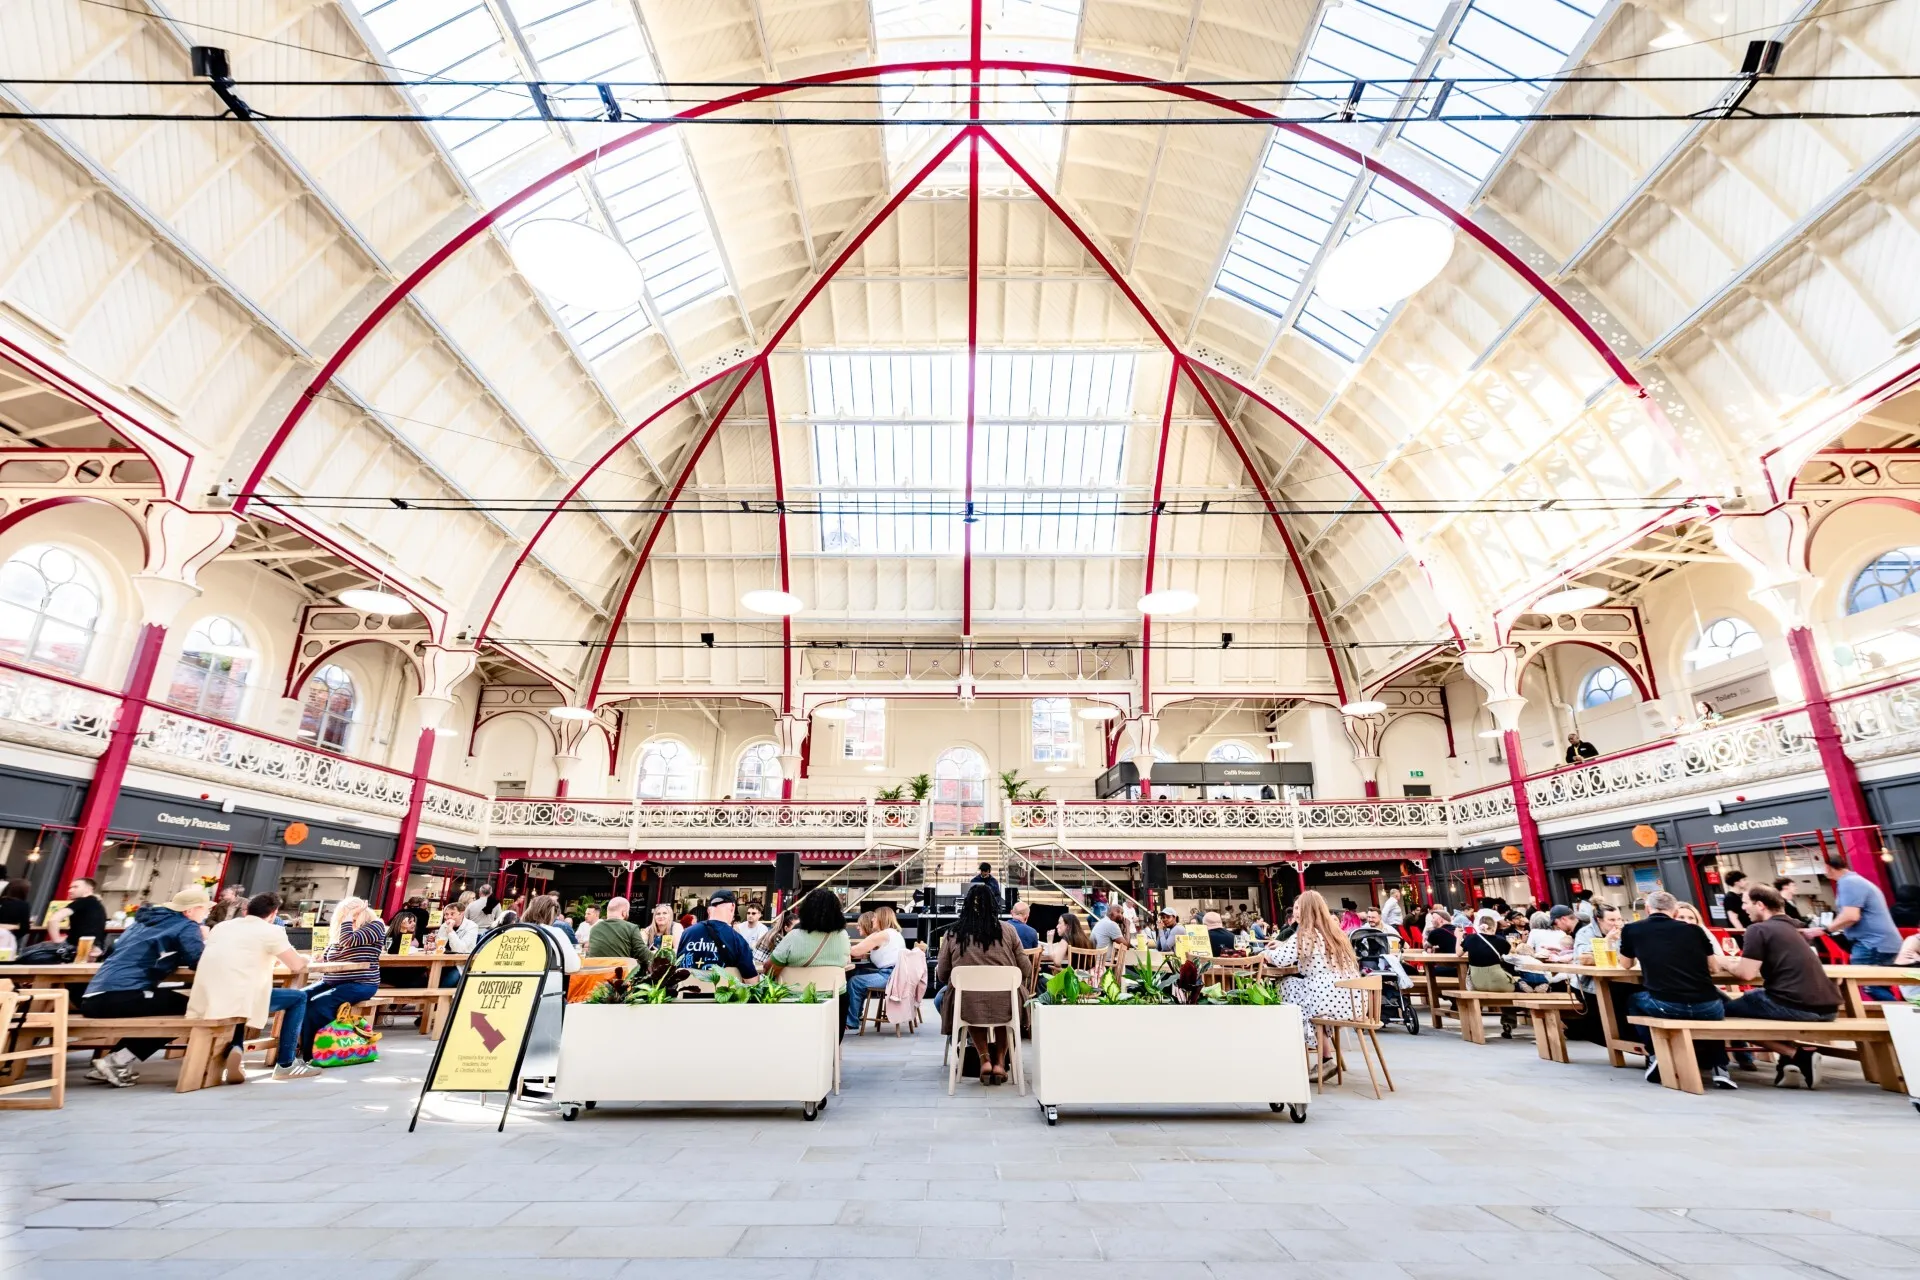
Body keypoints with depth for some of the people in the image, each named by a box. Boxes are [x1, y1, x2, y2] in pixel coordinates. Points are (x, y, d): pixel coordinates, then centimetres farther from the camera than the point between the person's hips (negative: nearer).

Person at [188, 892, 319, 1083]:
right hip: (236, 1000, -6)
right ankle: (286, 1064, 11)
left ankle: (234, 1048, 11)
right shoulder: (271, 931, 1)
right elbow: (297, 965, 1)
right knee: (299, 997, 13)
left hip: (204, 1002, 6)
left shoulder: (220, 926, 20)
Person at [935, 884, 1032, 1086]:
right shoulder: (1007, 929, -1)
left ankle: (985, 1059, 19)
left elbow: (941, 976, 5)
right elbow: (1025, 972, 3)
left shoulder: (953, 933, -1)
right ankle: (1000, 1061, 25)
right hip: (1005, 1006, 0)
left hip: (967, 1005, 0)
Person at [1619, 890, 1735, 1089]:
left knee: (1633, 1001, 32)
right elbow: (1713, 968, 24)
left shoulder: (1631, 929, 10)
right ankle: (1718, 1068, 25)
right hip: (1706, 1007, 2)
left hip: (1665, 1006, -2)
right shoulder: (1694, 929, 12)